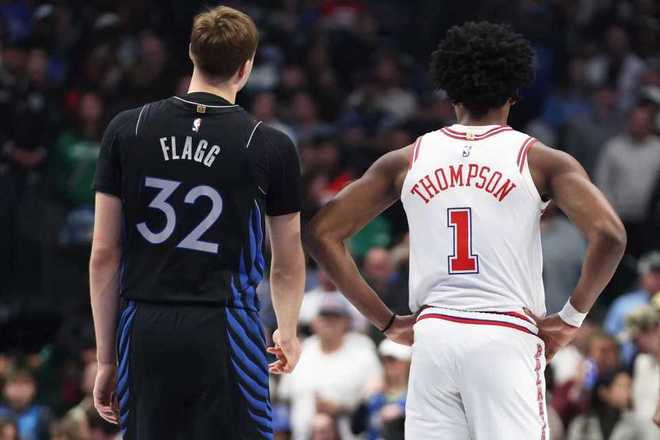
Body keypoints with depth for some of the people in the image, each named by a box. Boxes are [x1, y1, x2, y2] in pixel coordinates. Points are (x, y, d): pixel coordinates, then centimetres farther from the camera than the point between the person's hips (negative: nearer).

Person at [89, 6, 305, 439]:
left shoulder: (126, 130, 3)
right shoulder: (271, 147, -2)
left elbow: (104, 254, 4)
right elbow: (288, 264, 11)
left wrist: (106, 358, 11)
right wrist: (288, 334, 31)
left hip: (143, 332, 3)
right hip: (224, 334, -3)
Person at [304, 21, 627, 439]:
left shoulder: (406, 161, 10)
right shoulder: (541, 160, 1)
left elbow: (322, 233, 10)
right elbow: (609, 234, -13)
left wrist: (386, 321, 11)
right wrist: (571, 316, -1)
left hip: (432, 337, 3)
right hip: (506, 339, -3)